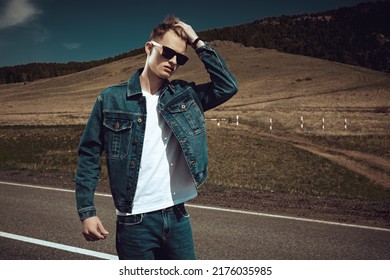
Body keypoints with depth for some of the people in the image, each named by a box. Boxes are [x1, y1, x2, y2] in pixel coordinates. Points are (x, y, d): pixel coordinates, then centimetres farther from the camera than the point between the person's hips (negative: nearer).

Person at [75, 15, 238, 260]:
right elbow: (89, 156, -2)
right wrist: (87, 211, -8)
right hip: (135, 222, -3)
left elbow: (228, 87, -4)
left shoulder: (184, 95, 5)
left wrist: (198, 42, -4)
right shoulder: (111, 99, -4)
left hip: (177, 217, 4)